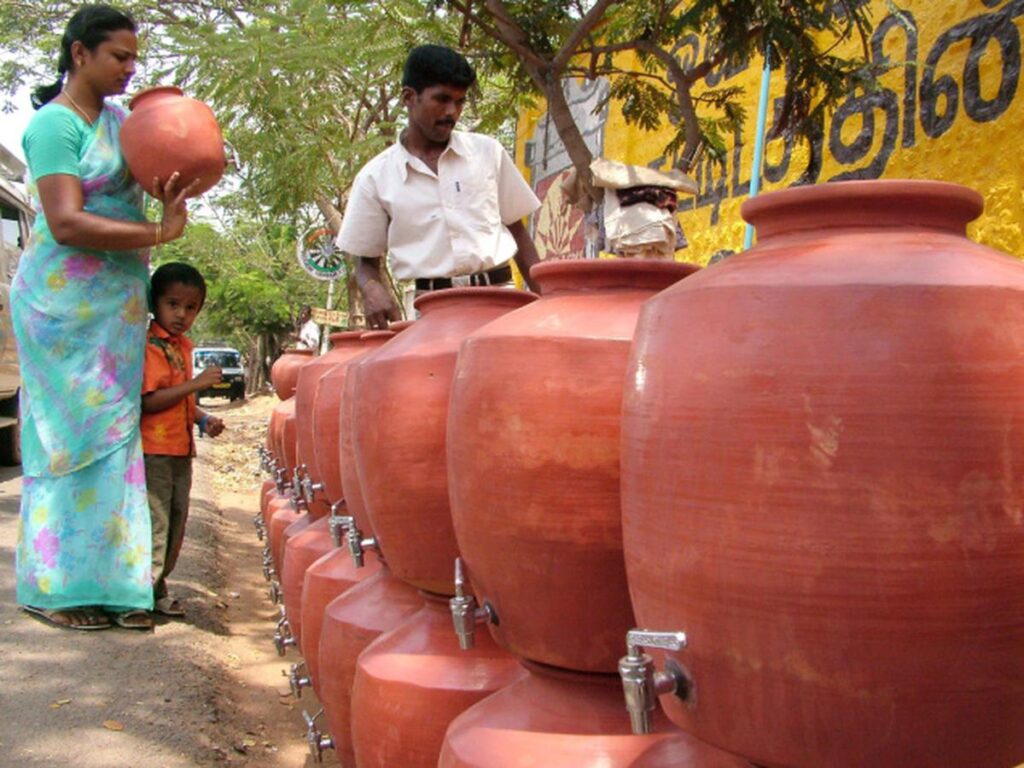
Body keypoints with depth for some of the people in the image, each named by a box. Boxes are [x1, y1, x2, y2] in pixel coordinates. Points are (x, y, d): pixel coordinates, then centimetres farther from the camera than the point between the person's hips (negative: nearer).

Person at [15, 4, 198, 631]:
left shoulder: (119, 117, 13)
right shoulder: (54, 123, -9)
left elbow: (144, 182, 22)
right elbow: (67, 223, -19)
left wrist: (175, 184, -1)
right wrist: (160, 232, -19)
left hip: (118, 302, 7)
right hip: (65, 303, -7)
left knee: (114, 434, 6)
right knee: (72, 435, -4)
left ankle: (107, 583, 13)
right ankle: (55, 587, 7)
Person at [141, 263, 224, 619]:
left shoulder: (183, 346, 13)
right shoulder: (147, 345, -14)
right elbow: (148, 401, -24)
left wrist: (204, 420, 8)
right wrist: (196, 383, -24)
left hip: (181, 450, 9)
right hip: (153, 451, -9)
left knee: (176, 523, 15)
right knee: (154, 525, -4)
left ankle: (157, 588, 27)